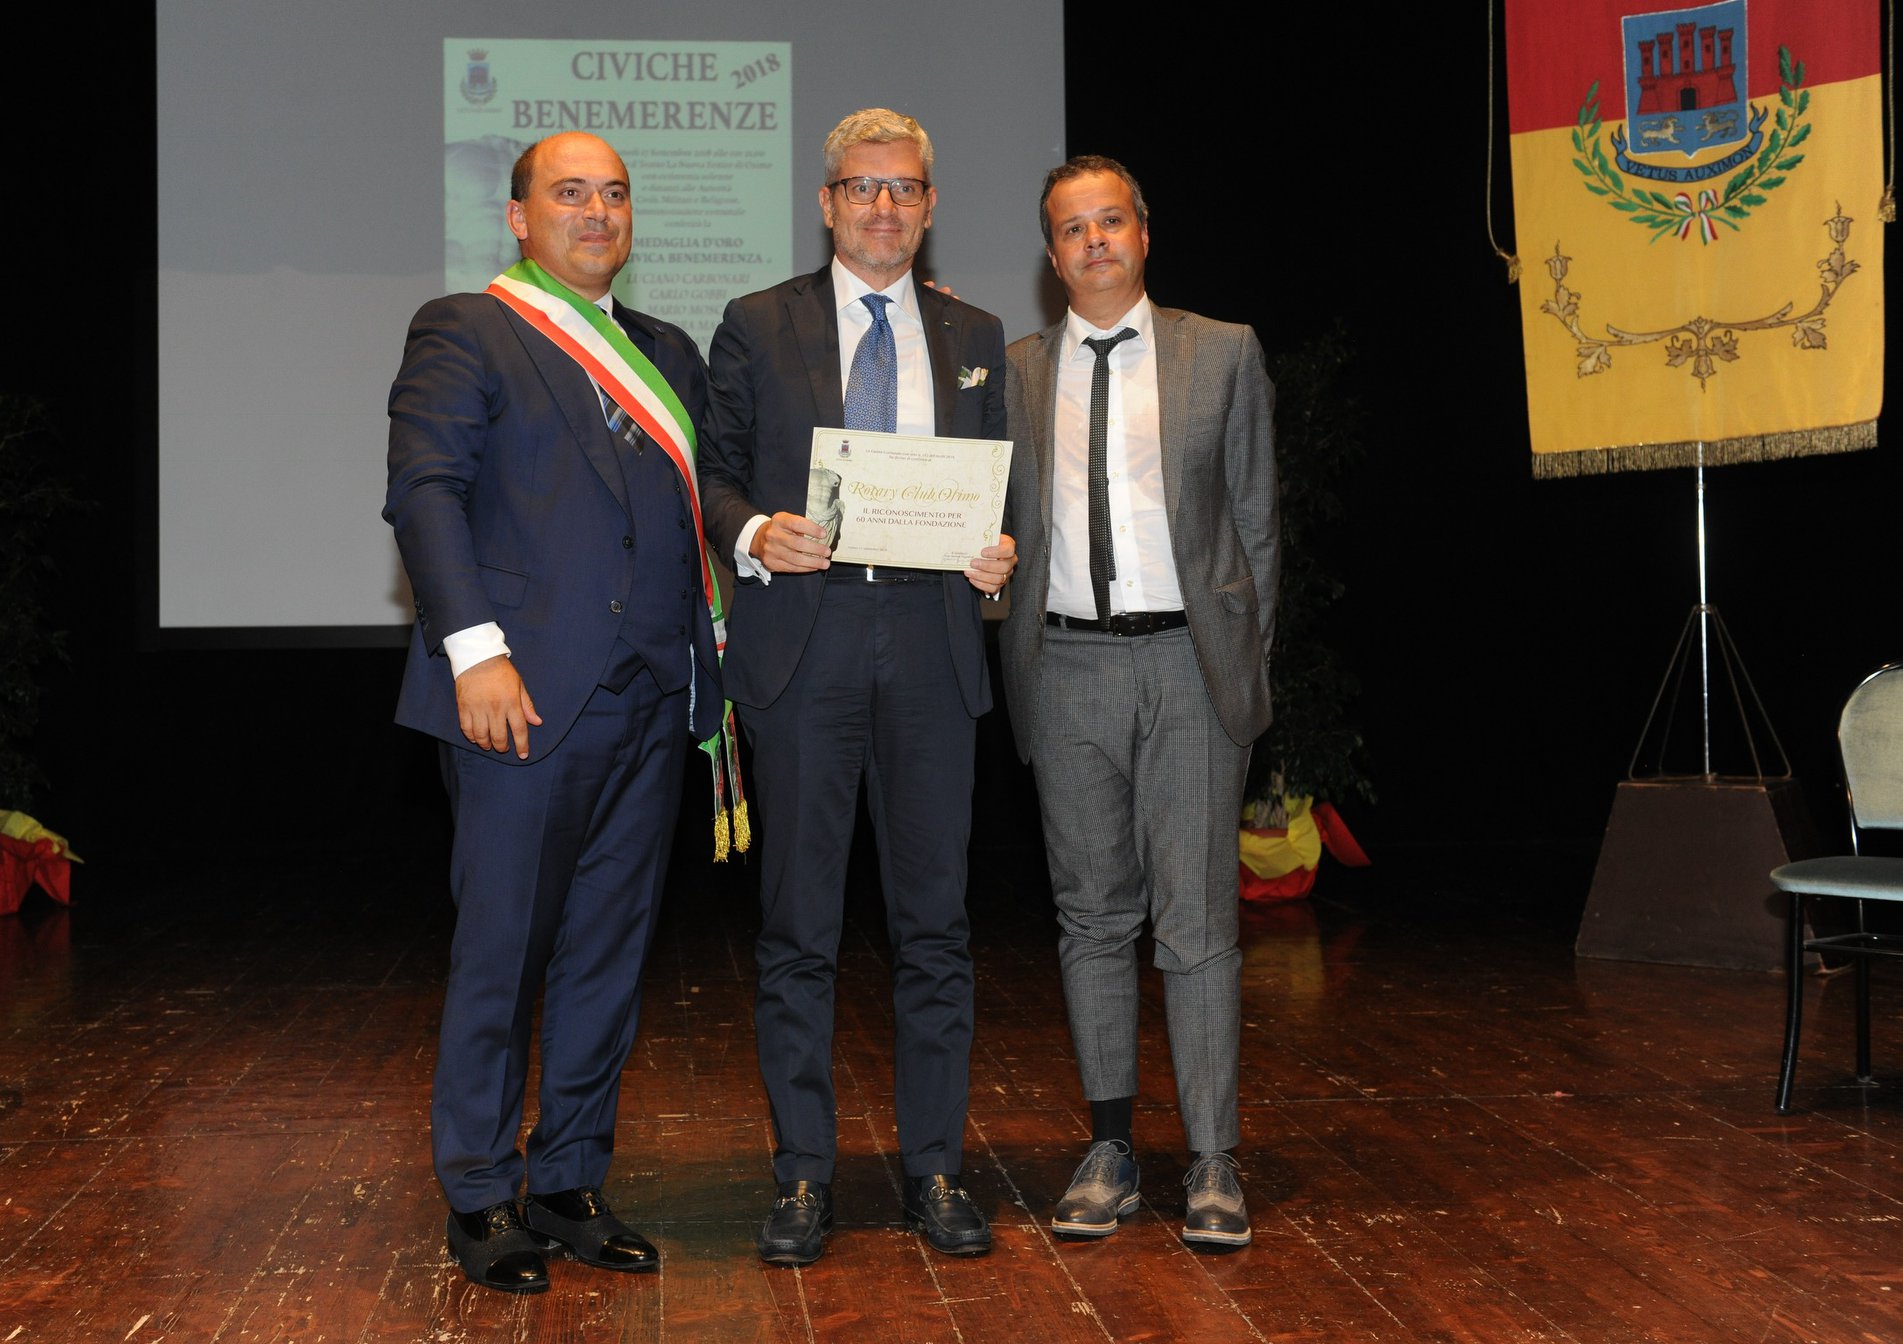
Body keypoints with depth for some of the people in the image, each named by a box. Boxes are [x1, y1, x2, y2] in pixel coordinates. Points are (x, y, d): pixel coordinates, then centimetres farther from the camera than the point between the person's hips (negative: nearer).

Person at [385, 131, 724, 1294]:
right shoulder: (463, 332, 2)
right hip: (526, 695, -6)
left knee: (611, 953, 9)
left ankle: (571, 1185, 21)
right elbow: (425, 491, -9)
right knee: (501, 954, 1)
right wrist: (475, 648, -19)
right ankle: (480, 1199, 13)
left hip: (651, 703, 6)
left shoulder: (668, 355, 19)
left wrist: (711, 651, 7)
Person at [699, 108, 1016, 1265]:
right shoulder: (758, 328, 9)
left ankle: (938, 1169, 15)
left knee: (935, 917, 5)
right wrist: (754, 535, -14)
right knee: (800, 922, 2)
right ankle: (804, 1175, 11)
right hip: (802, 641, -1)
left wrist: (997, 553, -5)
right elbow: (715, 471, 6)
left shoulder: (974, 336, 15)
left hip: (931, 643, 2)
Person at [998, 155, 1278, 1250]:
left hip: (1191, 665, -2)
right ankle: (1111, 1149, 18)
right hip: (1069, 668, 2)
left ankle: (1216, 1162, 5)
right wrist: (1019, 658, 2)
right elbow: (1002, 525, 11)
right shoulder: (1015, 373, 10)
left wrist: (1248, 661, 2)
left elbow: (1257, 519, 7)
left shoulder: (1224, 354, 6)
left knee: (1199, 920, -2)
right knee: (1094, 915, 8)